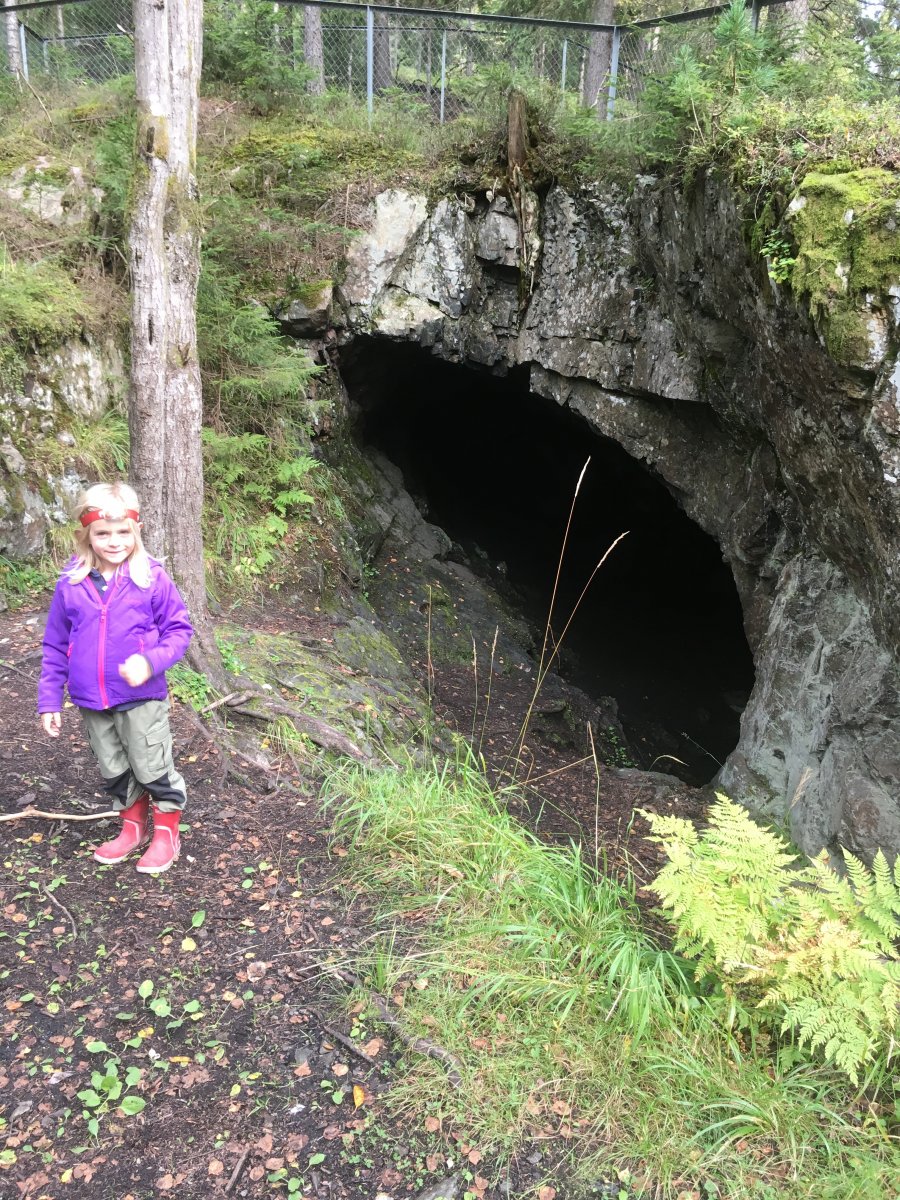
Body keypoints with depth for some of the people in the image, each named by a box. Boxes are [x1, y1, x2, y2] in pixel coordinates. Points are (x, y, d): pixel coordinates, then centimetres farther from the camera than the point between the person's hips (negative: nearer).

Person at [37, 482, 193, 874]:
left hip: (142, 698, -3)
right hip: (91, 702, 4)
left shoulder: (152, 578, -14)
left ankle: (166, 833, 29)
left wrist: (150, 662, -23)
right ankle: (133, 826, 40)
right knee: (113, 771, 19)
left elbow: (179, 629, -6)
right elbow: (55, 646, 4)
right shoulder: (70, 584, -5)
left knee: (153, 768, 9)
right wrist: (50, 700, 4)